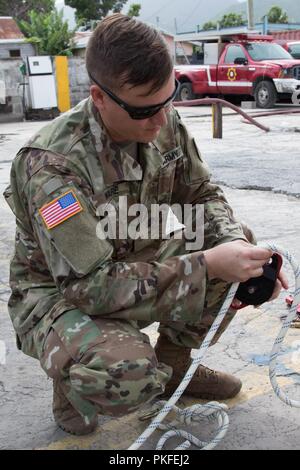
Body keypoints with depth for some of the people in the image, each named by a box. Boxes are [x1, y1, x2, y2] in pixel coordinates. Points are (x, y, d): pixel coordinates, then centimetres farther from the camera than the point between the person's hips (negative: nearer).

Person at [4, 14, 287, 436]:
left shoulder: (164, 124, -11)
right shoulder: (50, 163, -31)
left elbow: (202, 195, 3)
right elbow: (90, 285, -34)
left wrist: (237, 243, -19)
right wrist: (206, 265, -36)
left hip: (136, 269, 7)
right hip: (59, 294, -6)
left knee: (234, 245, -11)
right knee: (128, 376, -37)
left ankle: (173, 365, 11)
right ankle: (71, 383, 3)